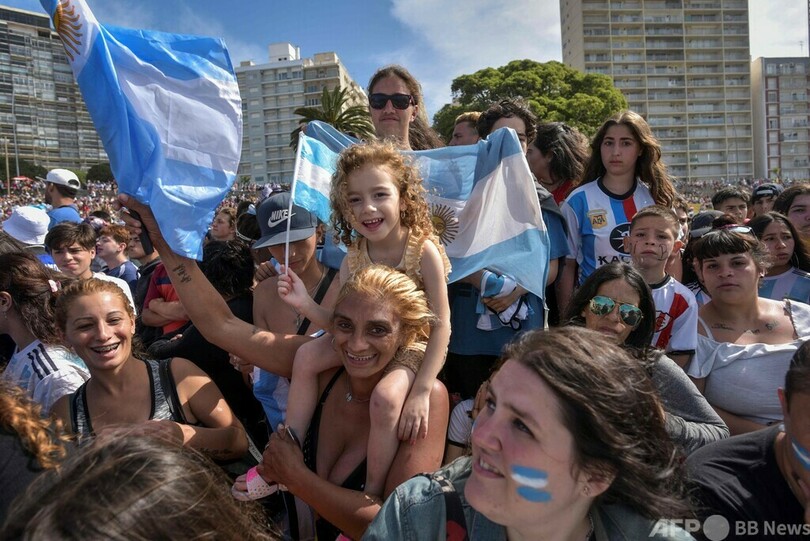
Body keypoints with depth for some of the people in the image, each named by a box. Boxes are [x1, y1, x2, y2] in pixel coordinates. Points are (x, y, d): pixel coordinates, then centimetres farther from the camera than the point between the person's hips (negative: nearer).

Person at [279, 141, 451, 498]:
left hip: (415, 344, -6)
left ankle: (373, 493, -8)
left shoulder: (424, 250, -25)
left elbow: (441, 325, -23)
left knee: (386, 396, -31)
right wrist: (306, 305, -29)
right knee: (306, 358, -2)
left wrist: (421, 391, -28)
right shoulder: (354, 257, -11)